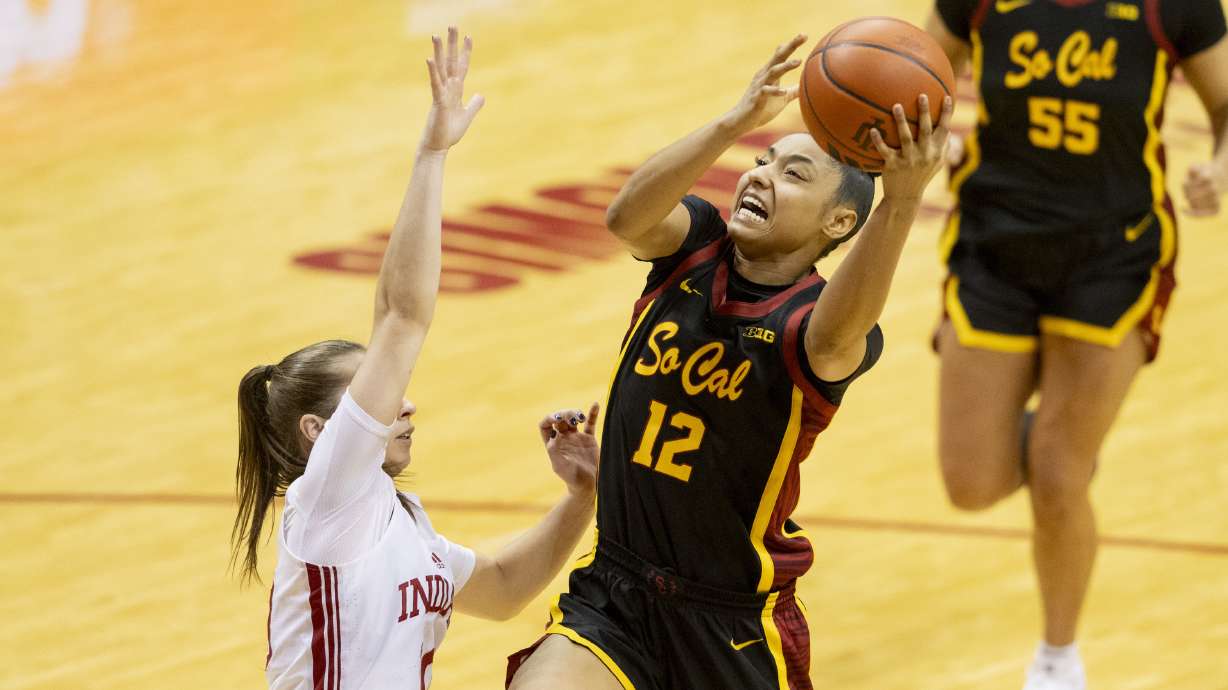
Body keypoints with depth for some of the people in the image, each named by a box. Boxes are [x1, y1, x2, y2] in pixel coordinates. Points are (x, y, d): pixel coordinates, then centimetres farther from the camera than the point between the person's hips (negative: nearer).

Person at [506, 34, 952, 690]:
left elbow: (837, 339, -42)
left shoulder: (813, 323, -15)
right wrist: (737, 123, -43)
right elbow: (626, 217, -27)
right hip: (611, 600, 2)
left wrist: (902, 200, -59)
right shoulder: (693, 249, -3)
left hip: (733, 628, -2)